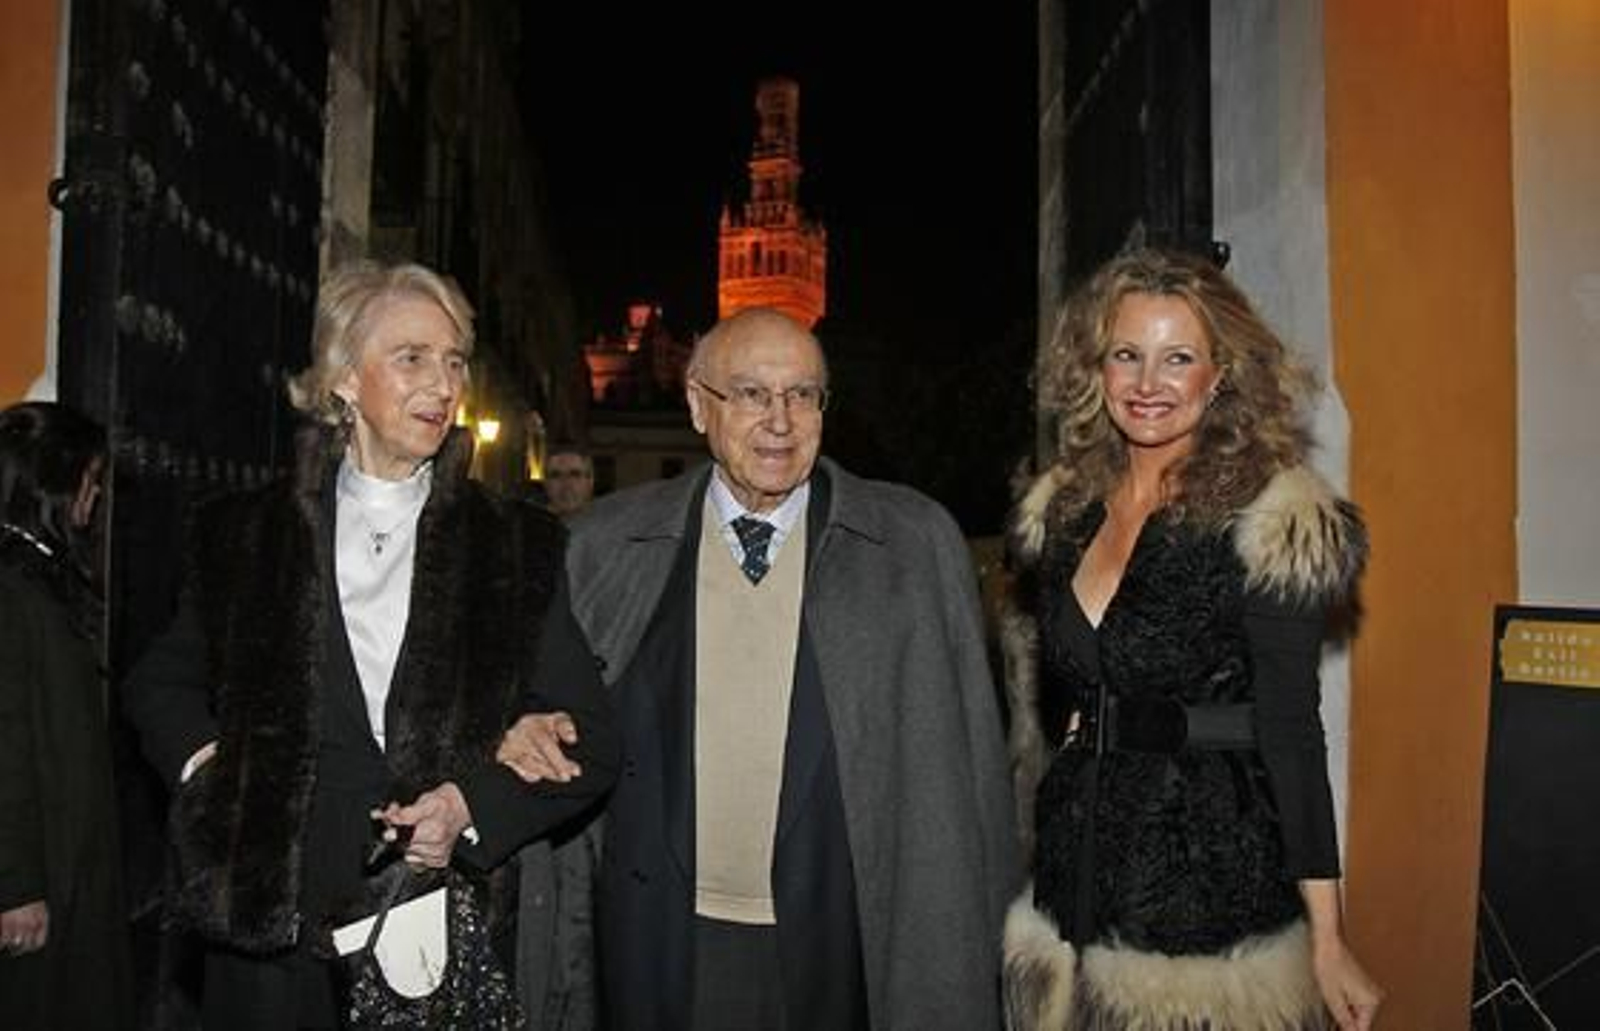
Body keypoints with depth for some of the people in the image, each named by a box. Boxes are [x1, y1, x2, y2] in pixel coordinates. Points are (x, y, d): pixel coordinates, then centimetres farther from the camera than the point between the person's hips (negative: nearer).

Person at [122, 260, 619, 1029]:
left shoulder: (519, 547, 1)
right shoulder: (242, 534, 5)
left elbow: (589, 743, 1)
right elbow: (160, 683, 19)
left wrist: (474, 805, -13)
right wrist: (201, 761, 0)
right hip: (274, 924, 1)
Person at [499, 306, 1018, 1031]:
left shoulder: (919, 543, -4)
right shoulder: (608, 542, 0)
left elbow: (964, 765, -1)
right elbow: (568, 709, 14)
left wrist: (967, 958, -2)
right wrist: (534, 733, -7)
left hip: (844, 947, -1)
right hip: (661, 948, 1)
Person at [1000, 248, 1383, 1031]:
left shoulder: (1269, 521, -11)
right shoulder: (1063, 510, 5)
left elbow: (1290, 728, -12)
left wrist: (1326, 938, -12)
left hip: (1212, 872, -5)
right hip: (1070, 870, 5)